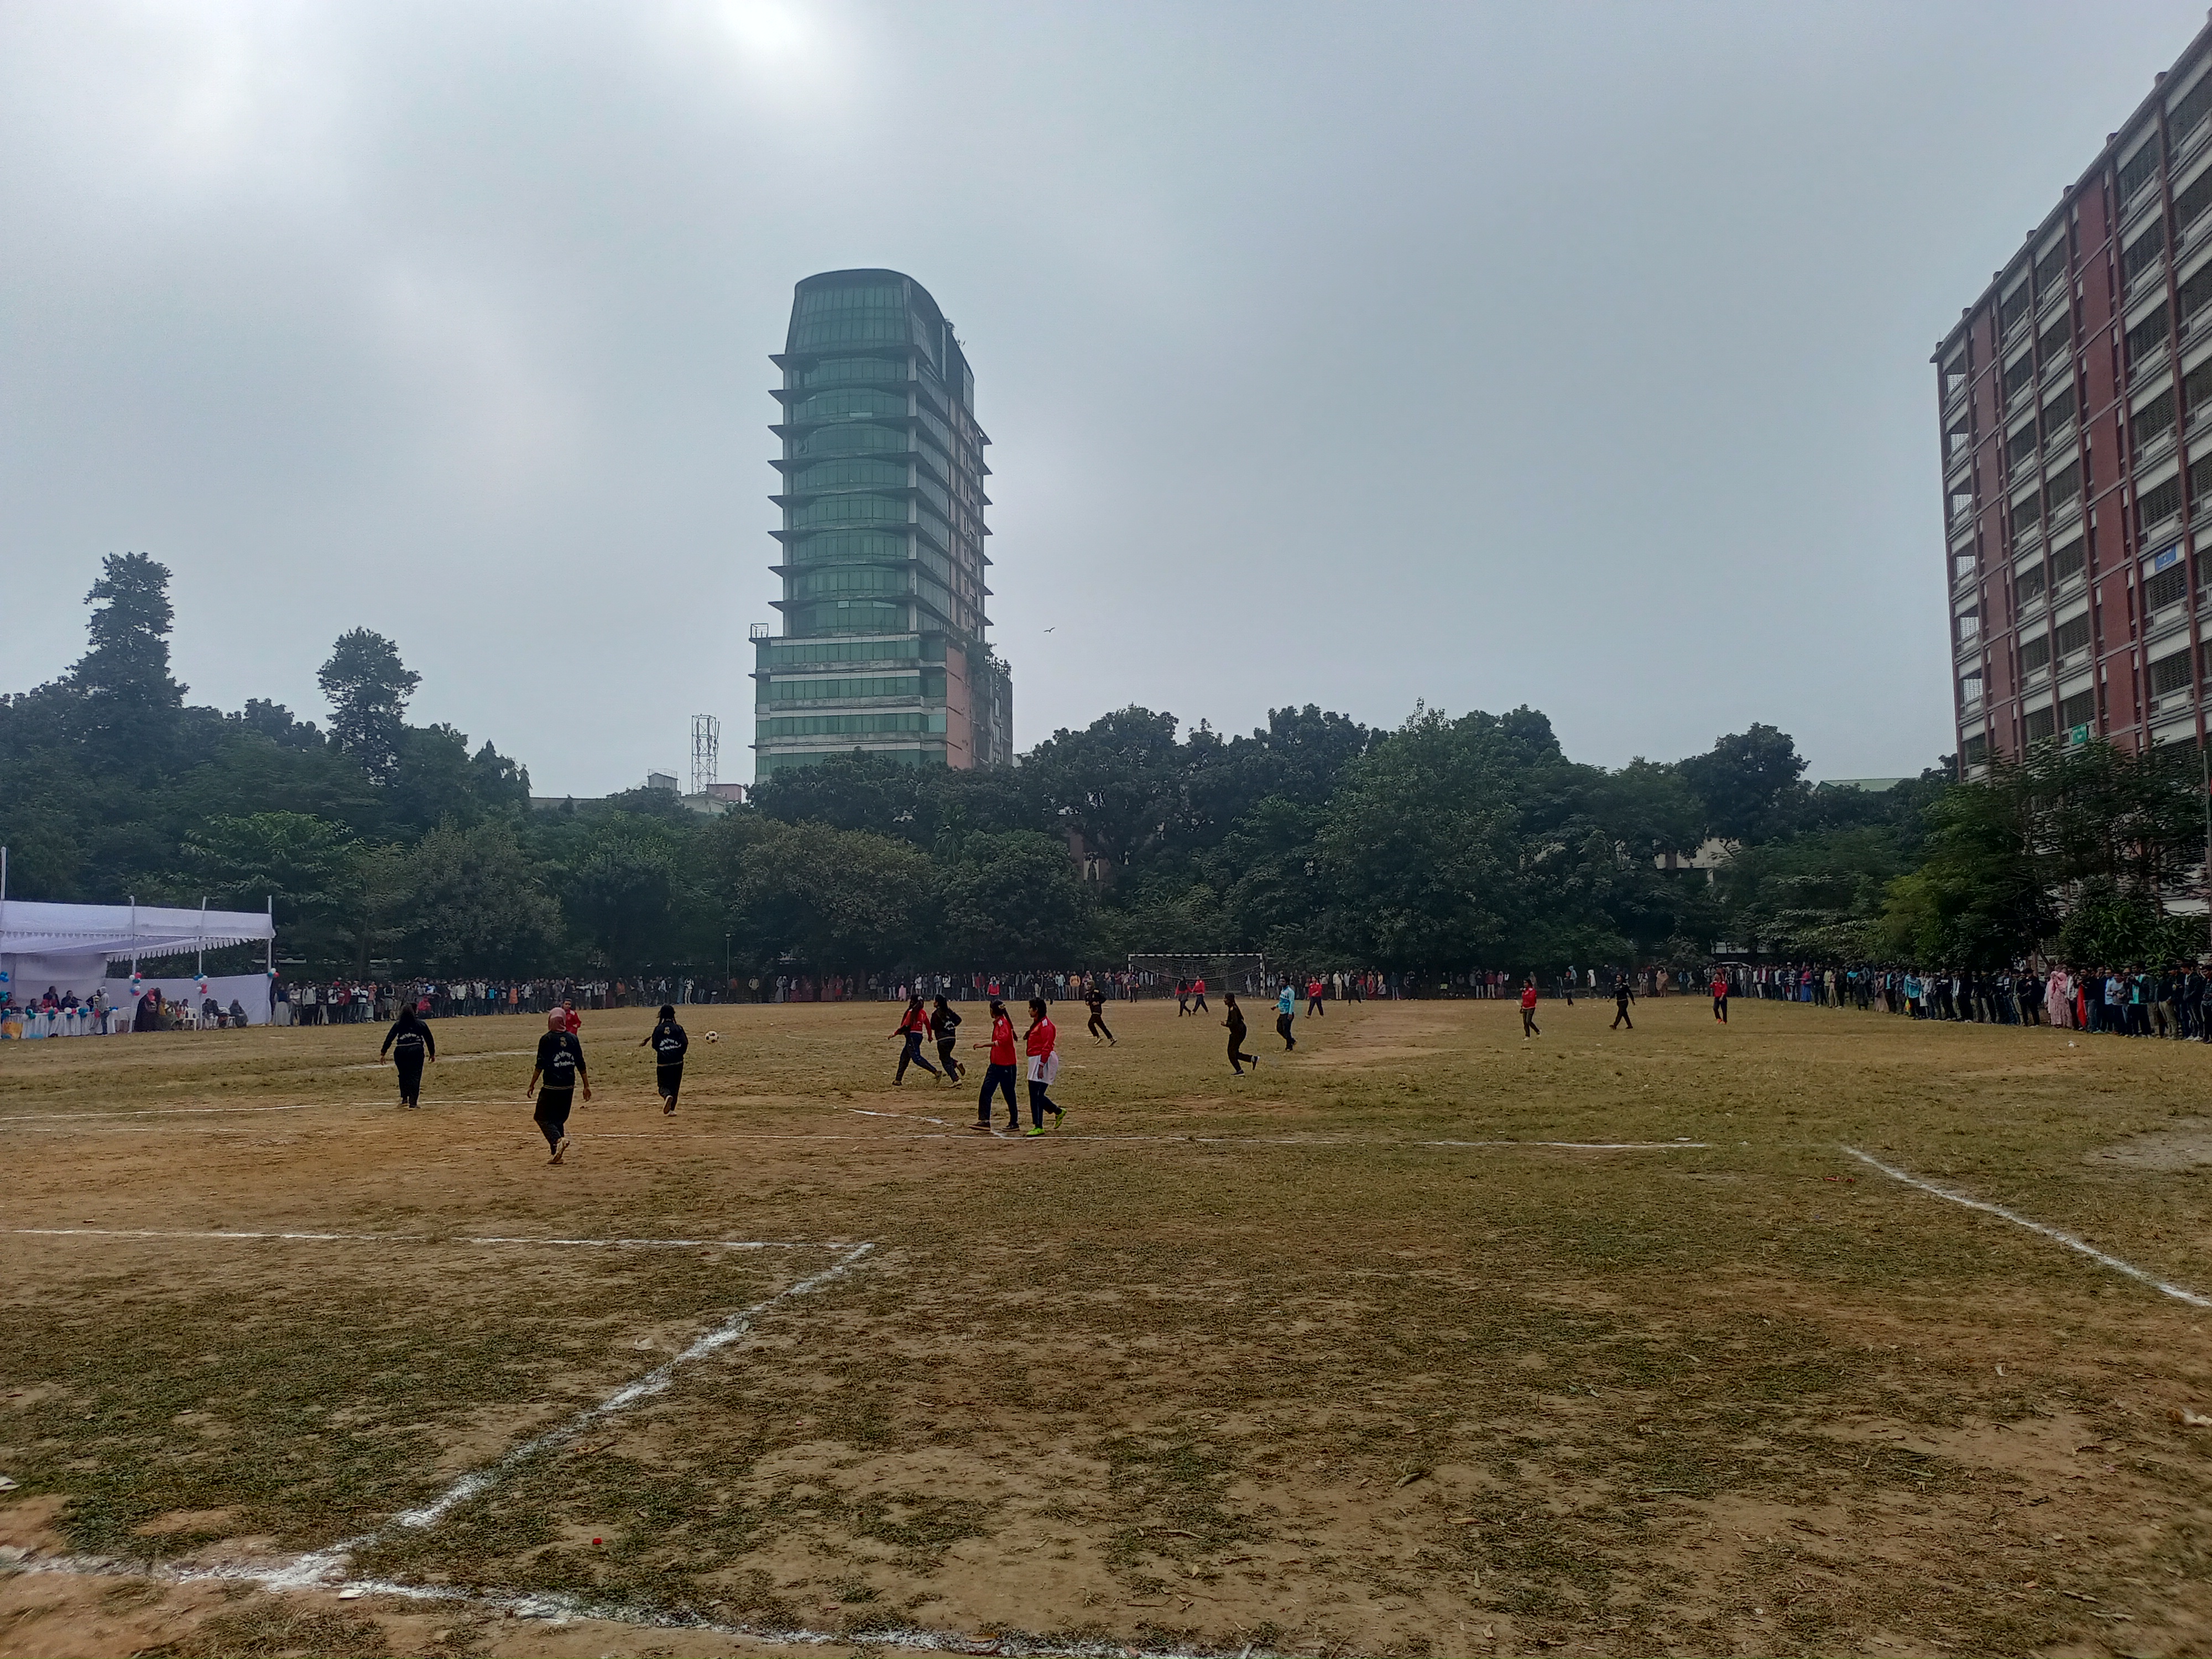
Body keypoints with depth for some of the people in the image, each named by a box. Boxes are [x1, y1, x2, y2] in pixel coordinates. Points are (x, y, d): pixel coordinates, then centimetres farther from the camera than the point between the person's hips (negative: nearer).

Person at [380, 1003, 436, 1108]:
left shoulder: (398, 1025, 11)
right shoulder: (421, 1024, 13)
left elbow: (389, 1038, 4)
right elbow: (429, 1039, 15)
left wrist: (383, 1052, 5)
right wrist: (432, 1053, 24)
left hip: (401, 1052, 1)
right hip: (417, 1051, -1)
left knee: (403, 1076, 19)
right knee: (415, 1076, 0)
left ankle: (404, 1099, 17)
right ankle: (413, 1103, -6)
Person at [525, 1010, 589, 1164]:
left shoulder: (547, 1039, -7)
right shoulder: (573, 1038, 5)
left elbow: (540, 1065, -9)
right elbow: (581, 1064, 6)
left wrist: (532, 1086, -2)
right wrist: (587, 1086, 10)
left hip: (552, 1087, -5)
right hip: (569, 1087, 5)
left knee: (543, 1118, 4)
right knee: (559, 1119, 16)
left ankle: (558, 1140, -22)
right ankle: (557, 1154, 13)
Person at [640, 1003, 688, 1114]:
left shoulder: (658, 1029, 0)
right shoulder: (678, 1028, -2)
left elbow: (655, 1045, -4)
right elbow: (685, 1043, -9)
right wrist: (679, 1054, 8)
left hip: (662, 1062, 0)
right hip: (677, 1062, 0)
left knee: (663, 1085, 8)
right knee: (675, 1085, 13)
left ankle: (667, 1096, -26)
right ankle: (671, 1109, 13)